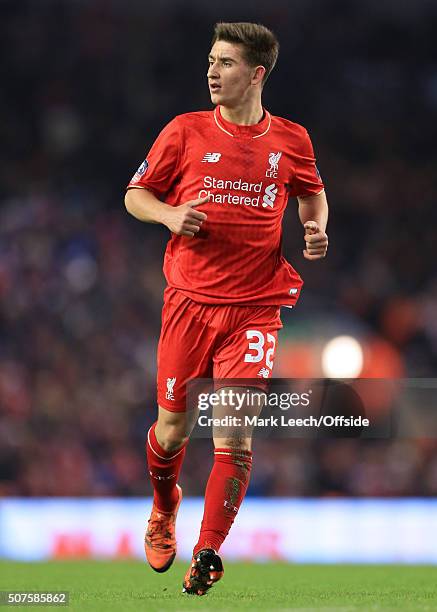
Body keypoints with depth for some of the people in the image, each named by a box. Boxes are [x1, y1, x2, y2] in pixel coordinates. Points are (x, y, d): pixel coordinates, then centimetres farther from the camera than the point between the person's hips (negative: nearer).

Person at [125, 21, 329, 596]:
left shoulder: (290, 140, 4)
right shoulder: (186, 131, 1)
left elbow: (312, 194, 23)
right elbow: (135, 195, 10)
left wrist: (316, 228, 2)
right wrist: (170, 214, -11)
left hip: (255, 307, 0)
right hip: (189, 302, 0)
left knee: (236, 438, -10)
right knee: (173, 428, 8)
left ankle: (208, 554, 0)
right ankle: (164, 512, 39)